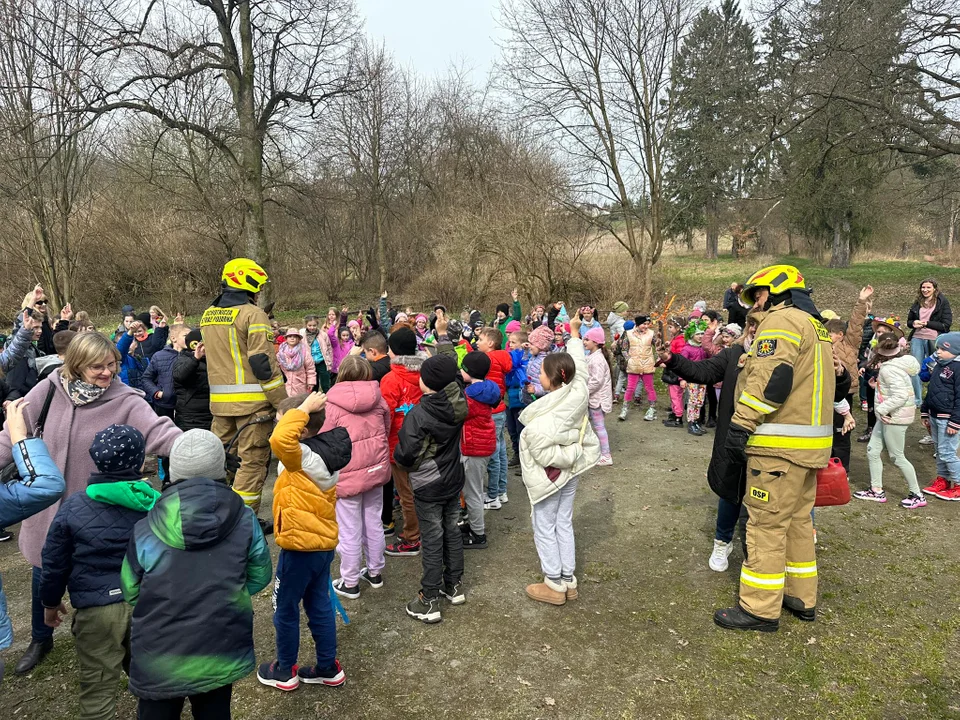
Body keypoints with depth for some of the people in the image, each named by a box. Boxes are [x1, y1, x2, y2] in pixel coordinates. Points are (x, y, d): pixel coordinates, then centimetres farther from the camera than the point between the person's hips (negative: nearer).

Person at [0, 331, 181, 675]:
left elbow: (159, 432, -32)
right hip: (49, 502, 3)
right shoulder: (49, 390, -11)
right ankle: (40, 640, 47)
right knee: (43, 576, 20)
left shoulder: (124, 400, -19)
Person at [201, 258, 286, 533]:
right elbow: (263, 363, -17)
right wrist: (282, 402, -13)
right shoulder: (252, 315, -12)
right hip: (251, 400, -7)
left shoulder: (207, 316, 12)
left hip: (219, 400, 7)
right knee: (253, 459, 3)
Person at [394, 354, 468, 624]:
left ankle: (429, 601, 15)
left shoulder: (417, 414, -26)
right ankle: (454, 585, 35)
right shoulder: (458, 406, -9)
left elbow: (406, 455, -23)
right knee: (452, 532, 19)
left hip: (428, 487, -6)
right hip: (454, 480, 6)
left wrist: (398, 458, -3)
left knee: (432, 540, 4)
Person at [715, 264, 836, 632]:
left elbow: (772, 377, -25)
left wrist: (741, 424, -24)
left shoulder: (782, 319, -11)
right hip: (811, 442, 10)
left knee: (767, 523, -3)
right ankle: (802, 598, 29)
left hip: (781, 444, -10)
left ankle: (760, 609, 5)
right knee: (798, 519, 18)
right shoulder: (815, 326, 21)